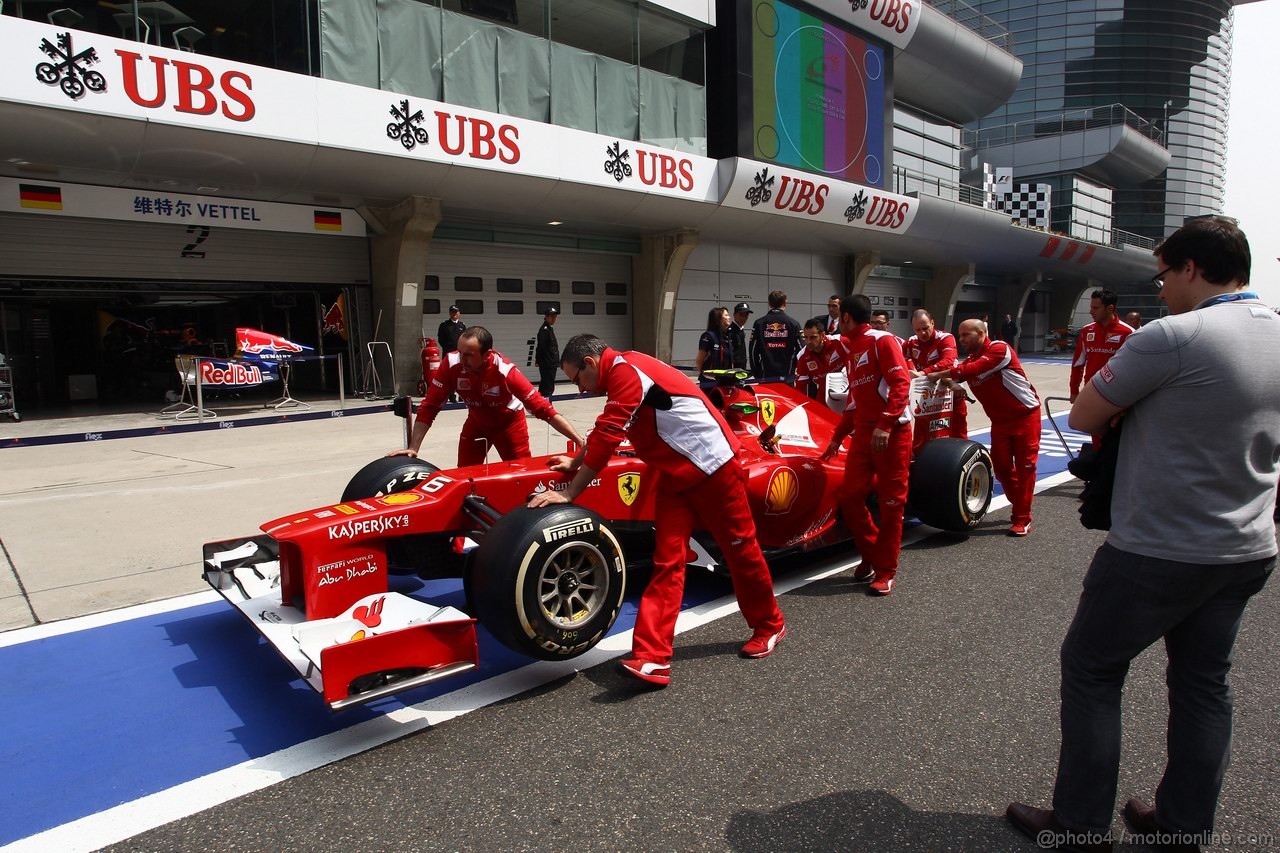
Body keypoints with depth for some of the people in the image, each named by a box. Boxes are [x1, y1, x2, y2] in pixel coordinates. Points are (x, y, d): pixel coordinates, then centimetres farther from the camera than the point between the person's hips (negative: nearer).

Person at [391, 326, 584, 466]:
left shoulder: (505, 370, -36)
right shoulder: (451, 364, -29)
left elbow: (542, 407, -37)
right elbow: (429, 407, -21)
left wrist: (580, 441, -41)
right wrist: (413, 448, -26)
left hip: (509, 421, -3)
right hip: (477, 422, 3)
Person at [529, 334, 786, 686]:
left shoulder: (625, 370, -17)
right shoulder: (623, 373, 13)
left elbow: (607, 436, -23)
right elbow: (605, 431, 28)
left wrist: (568, 493, -18)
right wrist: (576, 462, 38)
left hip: (713, 466, -9)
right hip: (674, 476, 9)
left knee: (740, 549, 9)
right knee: (667, 563, -2)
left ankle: (769, 625, 30)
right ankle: (653, 658, -6)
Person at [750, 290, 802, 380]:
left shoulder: (759, 323, 2)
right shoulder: (793, 323, -1)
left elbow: (753, 351, 3)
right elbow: (800, 349, -2)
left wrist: (756, 373, 11)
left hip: (765, 374, 1)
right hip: (787, 373, -1)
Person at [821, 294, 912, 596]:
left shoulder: (882, 340, -6)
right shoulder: (851, 350, 19)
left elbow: (901, 383, -17)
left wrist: (885, 425, -25)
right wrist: (837, 437, 24)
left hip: (892, 432, -7)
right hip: (863, 433, 8)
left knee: (890, 503, 0)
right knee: (850, 497, 2)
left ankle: (886, 571, 10)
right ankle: (871, 556, 20)